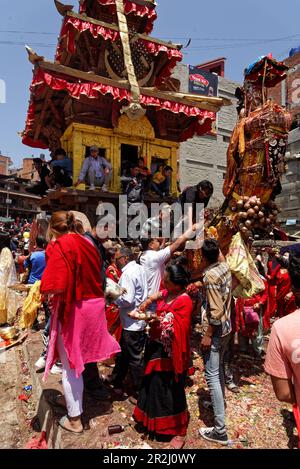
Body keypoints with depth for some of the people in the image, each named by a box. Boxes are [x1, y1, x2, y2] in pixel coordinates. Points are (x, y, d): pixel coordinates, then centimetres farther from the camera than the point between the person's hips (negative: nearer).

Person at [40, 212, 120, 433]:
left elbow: (56, 286, -24)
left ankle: (74, 418, 25)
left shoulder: (62, 245, -17)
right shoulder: (88, 244, 5)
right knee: (77, 360, 25)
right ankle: (75, 402, 44)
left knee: (70, 366, 10)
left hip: (72, 310, -7)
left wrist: (43, 289, -5)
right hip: (93, 305, 7)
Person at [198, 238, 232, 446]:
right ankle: (220, 401, 46)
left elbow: (216, 311, -26)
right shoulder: (225, 267, -2)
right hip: (226, 327, 9)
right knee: (219, 368, 26)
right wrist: (214, 244, 24)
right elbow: (220, 257, 26)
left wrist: (207, 335, -20)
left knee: (212, 376, -3)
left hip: (215, 330, -9)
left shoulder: (210, 276, -25)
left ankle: (220, 430, 3)